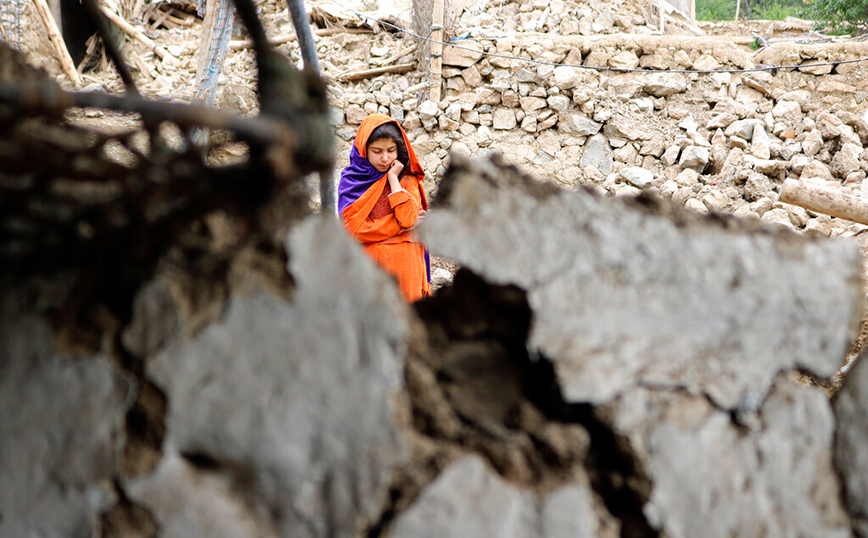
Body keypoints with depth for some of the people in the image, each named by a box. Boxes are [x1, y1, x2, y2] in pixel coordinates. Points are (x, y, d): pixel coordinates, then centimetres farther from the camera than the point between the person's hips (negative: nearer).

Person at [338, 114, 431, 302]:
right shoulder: (351, 180, 3)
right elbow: (353, 228, -10)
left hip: (403, 266, 1)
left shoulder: (407, 180, 7)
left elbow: (407, 217, -10)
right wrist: (404, 224, -7)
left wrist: (393, 178, -6)